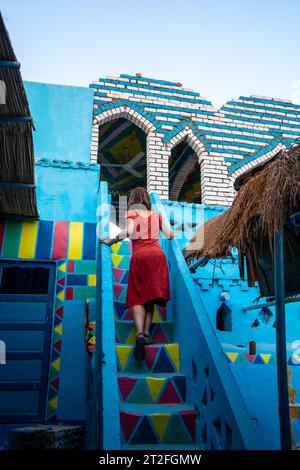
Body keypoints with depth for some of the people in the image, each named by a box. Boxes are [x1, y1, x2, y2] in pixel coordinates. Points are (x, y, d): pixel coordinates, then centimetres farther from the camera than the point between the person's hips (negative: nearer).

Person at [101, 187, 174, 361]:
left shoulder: (132, 212, 10)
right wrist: (173, 234, 38)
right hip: (157, 254, 3)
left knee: (137, 297, -1)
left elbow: (128, 232, -10)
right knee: (151, 295, 10)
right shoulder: (156, 214, 20)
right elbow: (169, 235, 15)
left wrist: (111, 241, 0)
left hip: (140, 256, -3)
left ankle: (140, 334, -20)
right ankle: (147, 333, 4)